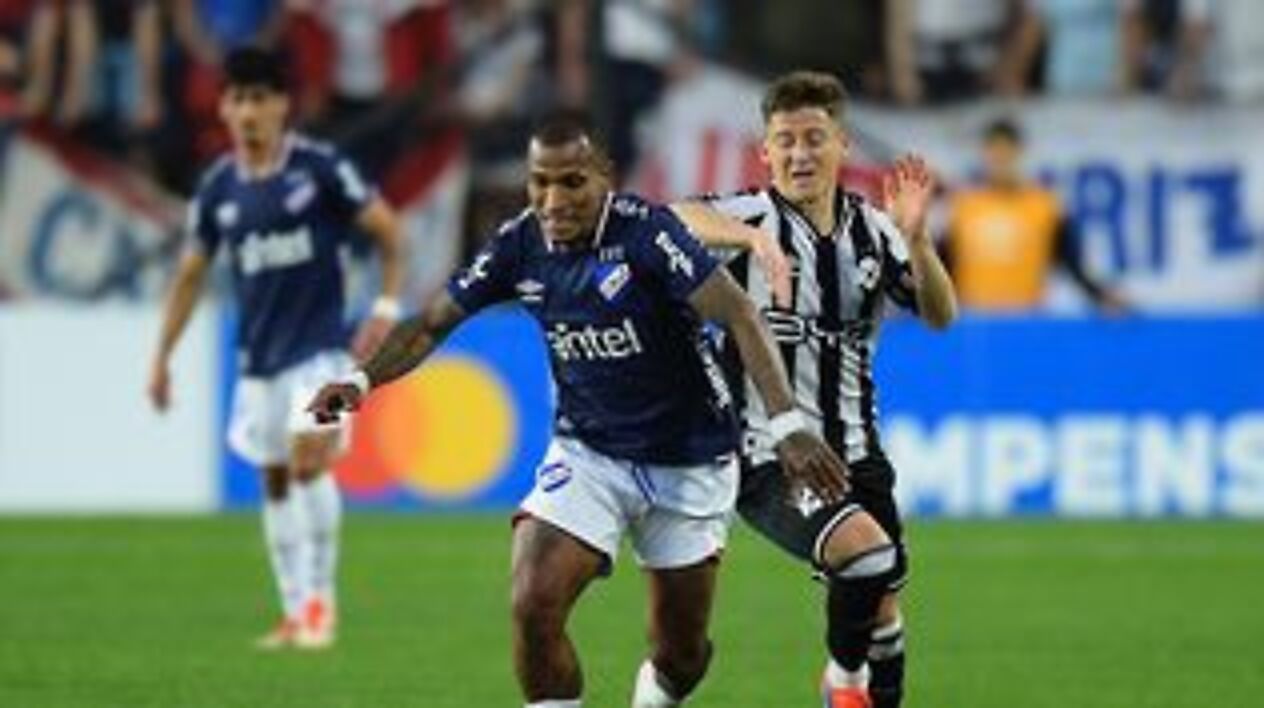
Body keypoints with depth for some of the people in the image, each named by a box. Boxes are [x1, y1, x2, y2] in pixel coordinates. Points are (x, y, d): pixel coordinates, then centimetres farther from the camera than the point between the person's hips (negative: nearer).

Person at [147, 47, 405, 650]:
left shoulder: (319, 168, -9)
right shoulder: (218, 188, 4)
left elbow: (388, 231, -2)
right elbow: (192, 273, 14)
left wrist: (386, 307, -10)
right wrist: (162, 357, 13)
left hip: (319, 345, -5)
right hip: (258, 354, 5)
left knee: (309, 460, -19)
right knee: (275, 481, 8)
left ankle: (320, 598, -7)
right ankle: (295, 613, 17)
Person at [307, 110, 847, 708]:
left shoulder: (646, 232, -21)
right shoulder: (520, 244, -7)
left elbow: (739, 316, -27)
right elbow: (434, 323, 2)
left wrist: (787, 426, -37)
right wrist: (362, 380, -15)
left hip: (688, 462, -3)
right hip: (586, 452, 3)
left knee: (681, 654, 7)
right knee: (534, 606, -19)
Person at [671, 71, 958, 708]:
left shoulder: (871, 229, 6)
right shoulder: (756, 216, -9)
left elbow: (939, 316, -1)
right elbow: (677, 219, -30)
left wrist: (915, 238, -19)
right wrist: (750, 236, -49)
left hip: (853, 453, 6)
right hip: (769, 458, -6)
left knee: (882, 609, 9)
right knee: (867, 552, -26)